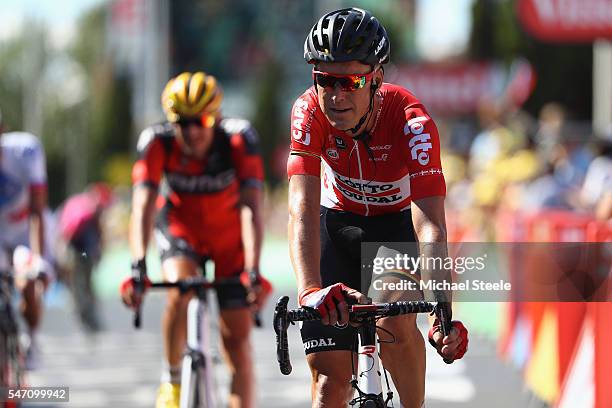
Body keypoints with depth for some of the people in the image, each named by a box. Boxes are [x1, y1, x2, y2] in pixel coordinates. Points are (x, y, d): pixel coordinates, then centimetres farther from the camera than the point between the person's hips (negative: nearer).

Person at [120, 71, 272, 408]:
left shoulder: (238, 139, -31)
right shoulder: (157, 142, -28)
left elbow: (251, 209, -38)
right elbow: (143, 207, -36)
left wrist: (253, 272, -49)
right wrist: (138, 267, -50)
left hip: (230, 236, 0)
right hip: (181, 229, 0)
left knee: (237, 340, -4)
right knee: (180, 295, -29)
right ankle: (172, 379, -5)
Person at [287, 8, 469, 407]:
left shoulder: (412, 121, -32)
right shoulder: (310, 112, -27)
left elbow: (430, 227, -40)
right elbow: (303, 209, -36)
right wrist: (310, 290, -54)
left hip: (397, 223, -1)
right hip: (337, 223, 1)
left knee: (395, 323, -31)